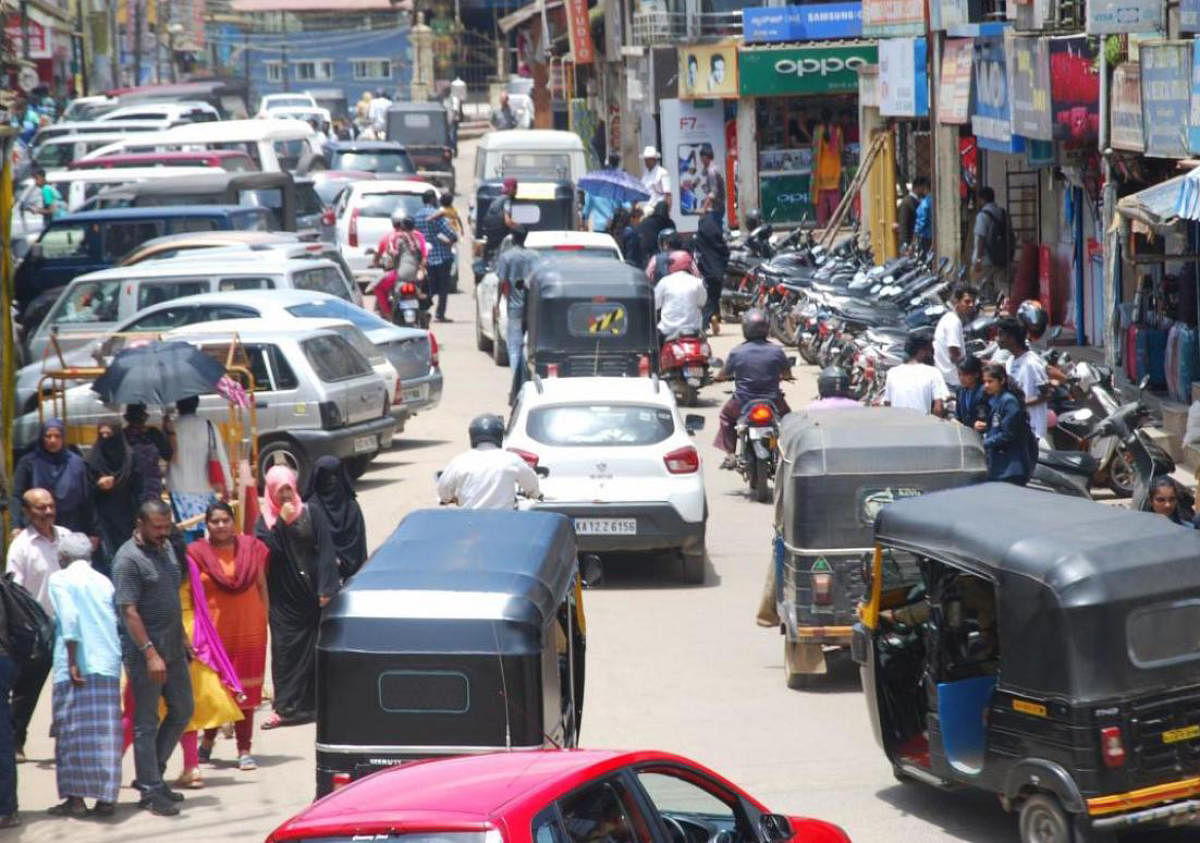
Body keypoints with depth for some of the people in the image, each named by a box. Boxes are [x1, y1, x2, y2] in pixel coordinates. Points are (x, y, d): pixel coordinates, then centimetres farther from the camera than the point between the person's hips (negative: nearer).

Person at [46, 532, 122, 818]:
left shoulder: (60, 579, 2)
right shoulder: (104, 581, 16)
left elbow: (69, 617, -12)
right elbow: (118, 622, 10)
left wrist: (72, 662, -14)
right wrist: (117, 658, 11)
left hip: (76, 667, -5)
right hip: (109, 666, 5)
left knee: (74, 730, 0)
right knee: (105, 731, 4)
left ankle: (76, 797, -2)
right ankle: (105, 797, 2)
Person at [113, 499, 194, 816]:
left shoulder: (166, 548, 11)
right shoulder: (128, 559, -15)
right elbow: (129, 611, -20)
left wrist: (183, 639, 20)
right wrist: (150, 653, -24)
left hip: (173, 649, 8)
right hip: (144, 652, -8)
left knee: (182, 710, 14)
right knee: (146, 721, -1)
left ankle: (151, 774, 24)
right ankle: (150, 791, 5)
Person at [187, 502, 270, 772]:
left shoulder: (251, 548, 5)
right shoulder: (197, 553, -2)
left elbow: (262, 587, 10)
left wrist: (264, 622, 5)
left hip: (249, 632, 1)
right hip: (213, 633, -1)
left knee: (245, 692, 2)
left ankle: (244, 750, 7)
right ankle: (208, 738, 30)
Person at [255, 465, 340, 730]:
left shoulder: (311, 514, 1)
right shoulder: (266, 519, 6)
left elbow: (325, 551, -4)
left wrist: (326, 589, -11)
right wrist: (282, 522, -15)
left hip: (309, 595, -1)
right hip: (282, 597, 1)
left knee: (313, 647, 1)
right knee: (285, 649, -2)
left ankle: (312, 703, 10)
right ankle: (285, 707, 1)